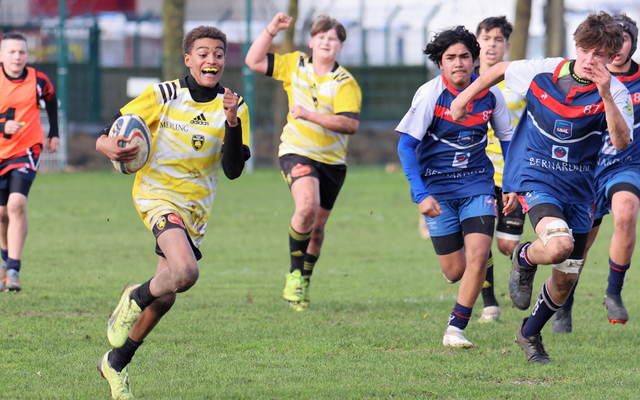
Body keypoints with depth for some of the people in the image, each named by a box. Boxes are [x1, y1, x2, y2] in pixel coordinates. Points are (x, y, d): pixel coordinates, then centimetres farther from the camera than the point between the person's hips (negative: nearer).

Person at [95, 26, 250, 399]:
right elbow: (107, 136, 1)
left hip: (196, 207, 4)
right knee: (185, 272, -29)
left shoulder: (234, 108, 2)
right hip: (157, 193, -4)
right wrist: (110, 146, -23)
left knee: (163, 298, 7)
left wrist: (232, 123, -20)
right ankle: (134, 300, 2)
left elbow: (233, 169, -6)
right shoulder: (163, 96, -4)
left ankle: (116, 363, 28)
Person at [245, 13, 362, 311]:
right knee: (307, 205, -28)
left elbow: (350, 124, -21)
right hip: (296, 152, -1)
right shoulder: (295, 65, 2)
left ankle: (304, 282, 33)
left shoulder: (345, 83, -9)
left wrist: (310, 115, -28)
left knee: (317, 226, 12)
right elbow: (254, 61, 4)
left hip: (332, 160, 1)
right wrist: (271, 30, -6)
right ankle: (295, 272, -13)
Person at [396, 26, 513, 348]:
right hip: (437, 187, -2)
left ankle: (455, 329, -4)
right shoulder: (430, 94, -13)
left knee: (477, 255, -18)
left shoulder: (490, 94, -4)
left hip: (477, 182, 2)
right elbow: (405, 145, -11)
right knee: (454, 271, 0)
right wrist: (420, 195, -19)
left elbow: (506, 138, 12)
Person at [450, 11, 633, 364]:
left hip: (579, 188, 3)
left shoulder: (614, 93, -9)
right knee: (558, 245, -32)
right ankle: (525, 259, 5)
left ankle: (530, 334, 38)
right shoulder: (543, 72, -8)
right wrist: (465, 97, 17)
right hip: (535, 177, -3)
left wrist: (605, 95, -36)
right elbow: (501, 70, 12)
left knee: (566, 279, 10)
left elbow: (622, 142, -25)